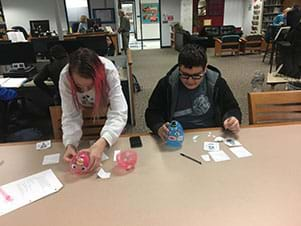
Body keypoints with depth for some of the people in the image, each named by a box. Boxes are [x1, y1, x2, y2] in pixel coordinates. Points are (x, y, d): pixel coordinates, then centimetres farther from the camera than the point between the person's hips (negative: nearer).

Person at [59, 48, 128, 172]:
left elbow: (118, 114, -45)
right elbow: (70, 116, -30)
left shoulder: (109, 72, -40)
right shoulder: (65, 76, -34)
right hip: (82, 109, 1)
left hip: (106, 106, -1)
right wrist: (70, 143, -47)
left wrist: (102, 143, -60)